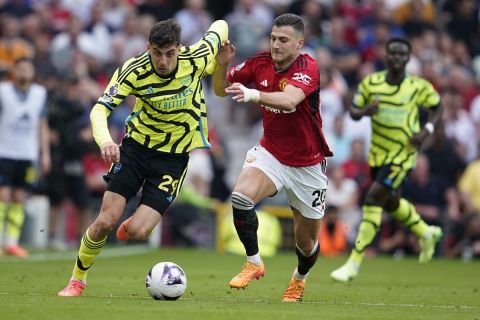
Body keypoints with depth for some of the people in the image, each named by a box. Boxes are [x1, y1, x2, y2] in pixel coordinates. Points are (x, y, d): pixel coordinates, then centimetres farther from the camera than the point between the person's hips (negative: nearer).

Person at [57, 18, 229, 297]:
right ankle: (77, 280, 15)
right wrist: (105, 141, -44)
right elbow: (100, 110, -26)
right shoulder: (133, 71, -18)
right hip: (137, 145, 0)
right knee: (106, 221, -10)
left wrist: (215, 67, 11)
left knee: (137, 232, -13)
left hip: (175, 156, 0)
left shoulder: (196, 59, -16)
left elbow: (220, 28, 3)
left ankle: (134, 226, 27)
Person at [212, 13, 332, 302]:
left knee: (307, 241, 8)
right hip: (270, 153, 3)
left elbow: (289, 100, -43)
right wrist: (223, 64, -19)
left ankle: (300, 279, 43)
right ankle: (254, 263, -11)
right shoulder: (260, 63, -7)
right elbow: (221, 89, 3)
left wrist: (253, 95, -60)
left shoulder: (308, 67, -22)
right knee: (241, 196, -30)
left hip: (307, 164, -3)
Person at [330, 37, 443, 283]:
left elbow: (436, 108, 5)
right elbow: (353, 111, 2)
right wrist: (364, 111, -22)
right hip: (378, 153, 5)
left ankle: (354, 264, -14)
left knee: (373, 199, -17)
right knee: (391, 202, 21)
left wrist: (427, 129, -13)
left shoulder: (418, 86, -9)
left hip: (403, 154, -5)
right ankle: (427, 233, 52)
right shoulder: (370, 83, -4)